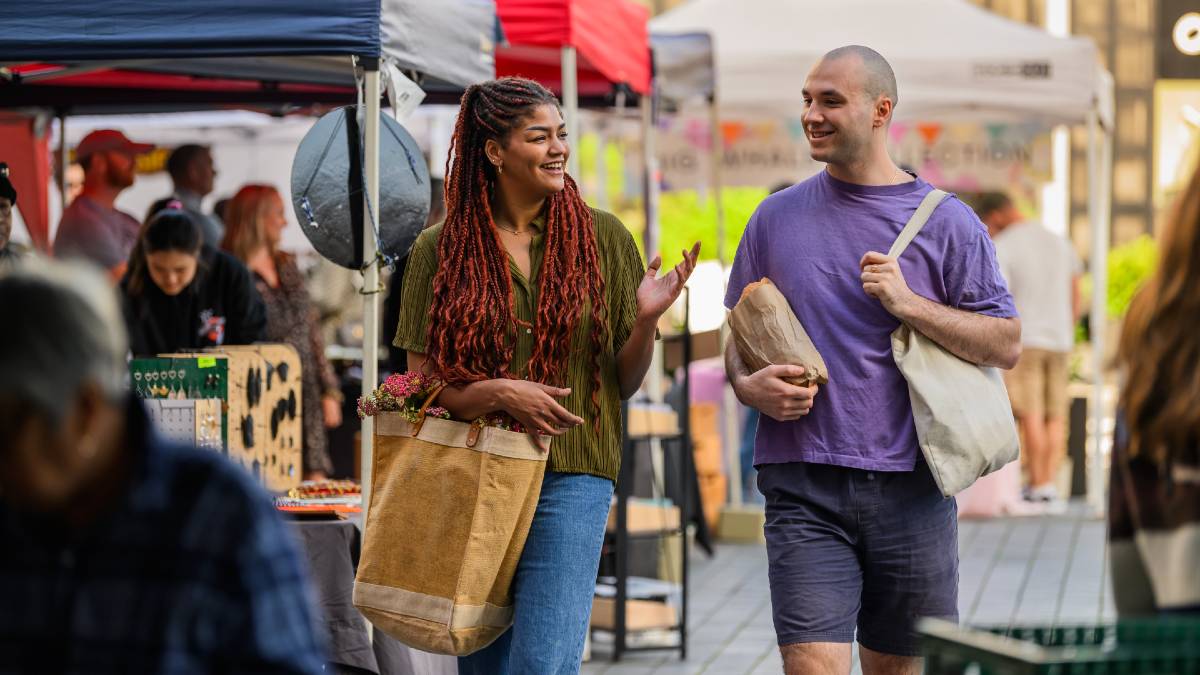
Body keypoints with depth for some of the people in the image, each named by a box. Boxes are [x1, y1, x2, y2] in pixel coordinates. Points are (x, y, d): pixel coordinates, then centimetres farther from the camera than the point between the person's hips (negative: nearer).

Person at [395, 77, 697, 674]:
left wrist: (646, 319, -13)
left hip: (570, 477, -1)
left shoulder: (603, 238, 3)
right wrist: (497, 392, -17)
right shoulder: (439, 250, 1)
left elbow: (624, 382, 7)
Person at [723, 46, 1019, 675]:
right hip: (803, 485, 0)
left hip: (910, 486, 0)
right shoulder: (776, 217, 10)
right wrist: (747, 384, -5)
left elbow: (1006, 345, 1)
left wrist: (909, 304, -12)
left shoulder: (946, 222, 4)